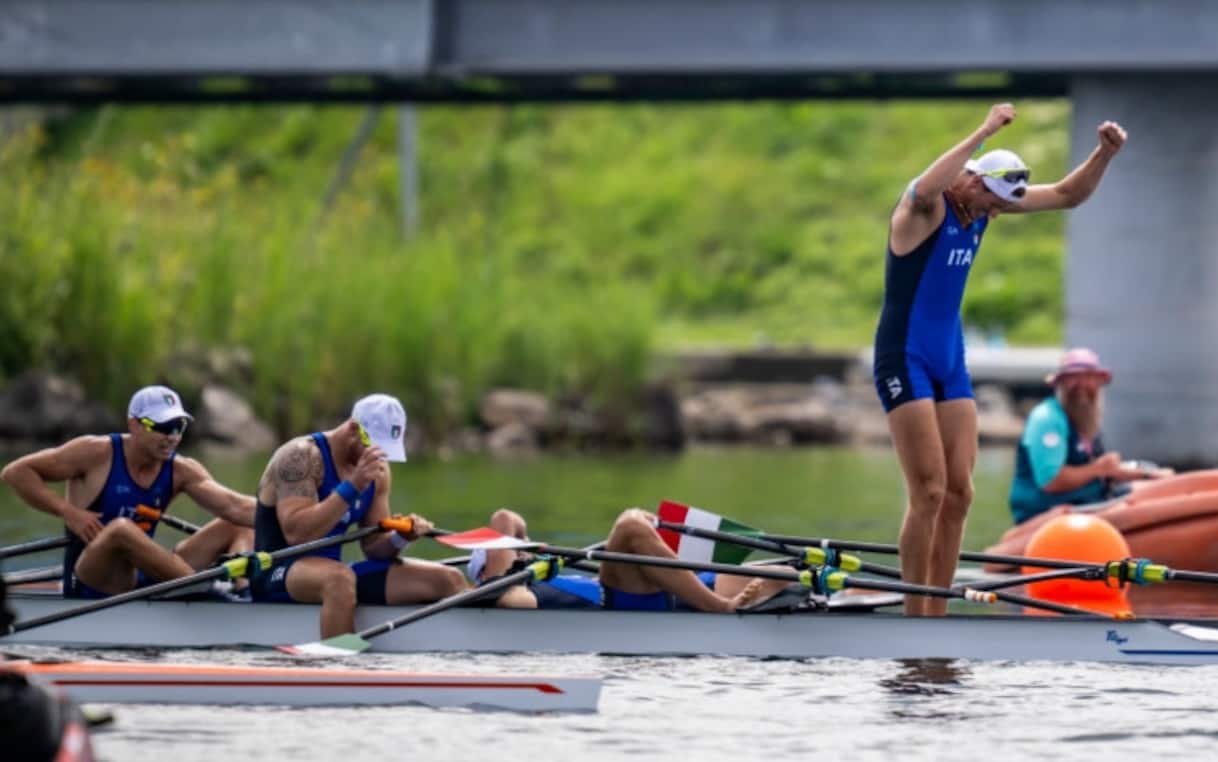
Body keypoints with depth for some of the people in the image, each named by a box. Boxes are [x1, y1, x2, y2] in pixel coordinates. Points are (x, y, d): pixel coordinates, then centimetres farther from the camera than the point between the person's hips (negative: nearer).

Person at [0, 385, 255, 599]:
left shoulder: (181, 471, 3)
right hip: (93, 586, -6)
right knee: (121, 529, -38)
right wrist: (68, 511, -16)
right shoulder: (97, 454, -7)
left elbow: (233, 506, -12)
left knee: (239, 526, 0)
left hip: (145, 580, 6)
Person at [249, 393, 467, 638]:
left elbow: (373, 546, 12)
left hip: (333, 573, 7)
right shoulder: (301, 456, -12)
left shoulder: (377, 471, 10)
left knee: (448, 580, -6)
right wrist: (352, 487, -27)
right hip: (277, 573, -7)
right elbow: (295, 534, -24)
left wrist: (400, 538, -11)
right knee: (339, 578, -43)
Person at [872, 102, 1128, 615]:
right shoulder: (925, 204, -17)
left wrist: (1104, 155, -7)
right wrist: (984, 133, -44)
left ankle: (936, 615, 8)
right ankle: (912, 617, -7)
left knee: (959, 493, 3)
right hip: (905, 358, -8)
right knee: (929, 492, -13)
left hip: (950, 361, 8)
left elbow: (1069, 195, 11)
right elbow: (925, 189, -44)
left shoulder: (985, 202, 5)